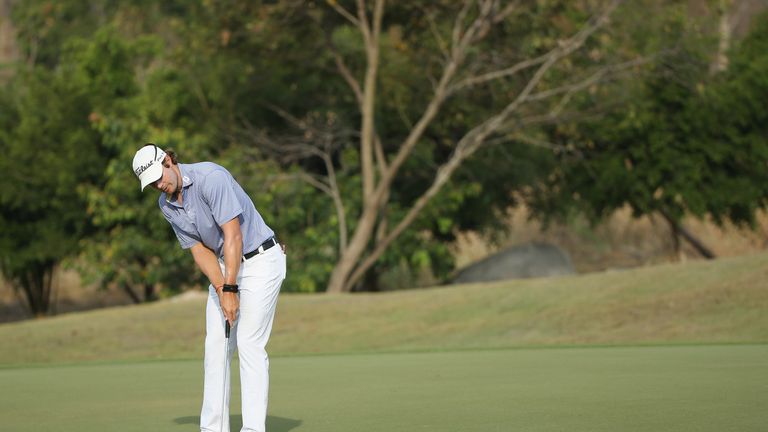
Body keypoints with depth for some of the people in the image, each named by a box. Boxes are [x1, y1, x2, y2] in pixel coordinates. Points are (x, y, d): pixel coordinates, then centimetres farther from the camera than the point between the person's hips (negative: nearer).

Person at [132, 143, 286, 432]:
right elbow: (200, 250, 0)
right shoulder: (166, 205, 0)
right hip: (225, 265, 8)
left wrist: (230, 289, -26)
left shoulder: (211, 177, -25)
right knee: (216, 344, 2)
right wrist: (220, 289, -15)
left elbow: (233, 236, -27)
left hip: (260, 259, -8)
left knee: (249, 343, -13)